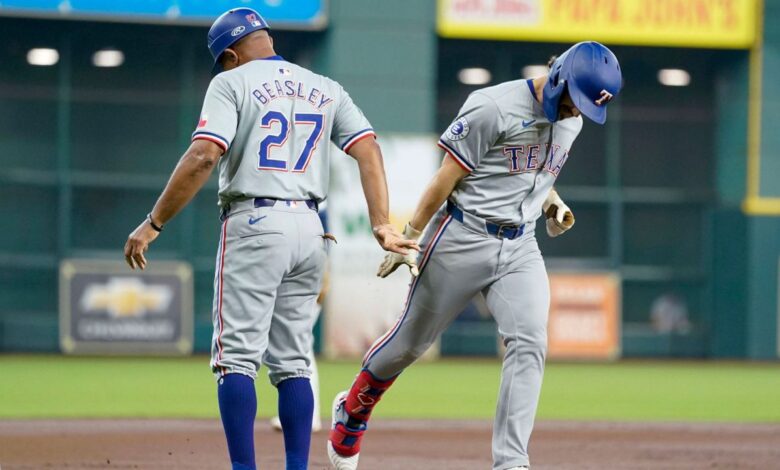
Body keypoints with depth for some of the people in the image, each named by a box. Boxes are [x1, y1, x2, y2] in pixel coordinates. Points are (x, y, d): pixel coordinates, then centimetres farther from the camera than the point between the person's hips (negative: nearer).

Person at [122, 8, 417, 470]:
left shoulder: (232, 83, -1)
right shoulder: (326, 89, 15)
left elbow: (203, 156, -13)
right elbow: (369, 149, 3)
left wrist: (152, 224, -11)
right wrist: (382, 225, -3)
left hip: (254, 223, -5)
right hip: (309, 228, 5)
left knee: (237, 356, -4)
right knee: (293, 362, 11)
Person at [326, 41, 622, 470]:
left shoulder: (570, 121, 7)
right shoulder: (493, 107, -17)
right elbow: (448, 175, -14)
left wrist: (552, 202, 3)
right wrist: (410, 238, -12)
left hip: (520, 247, 5)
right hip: (462, 240, -5)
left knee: (529, 345, -14)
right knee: (412, 340, 9)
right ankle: (352, 410, 35)